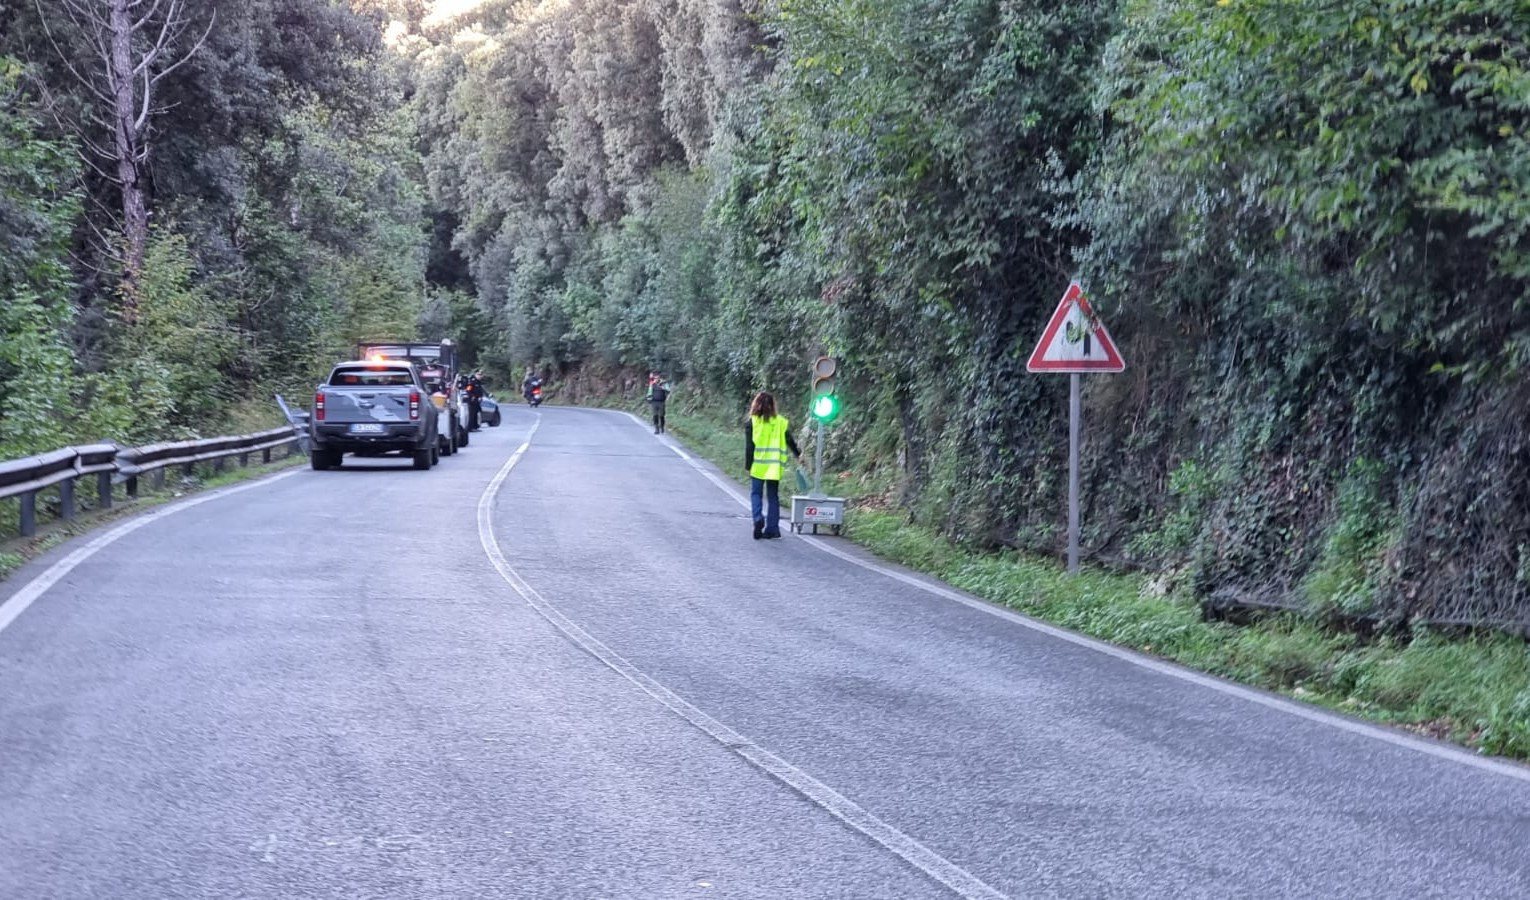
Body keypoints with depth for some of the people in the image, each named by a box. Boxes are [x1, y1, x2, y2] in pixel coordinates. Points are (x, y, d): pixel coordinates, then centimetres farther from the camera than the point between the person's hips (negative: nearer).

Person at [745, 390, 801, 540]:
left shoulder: (752, 422, -4)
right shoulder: (781, 422, 3)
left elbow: (749, 446, -6)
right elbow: (789, 441, 11)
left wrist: (748, 465, 0)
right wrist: (797, 454, 29)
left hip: (758, 466, -2)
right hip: (775, 467, 2)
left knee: (756, 494, 8)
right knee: (773, 497, 10)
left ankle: (758, 518, -17)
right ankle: (772, 528, 9)